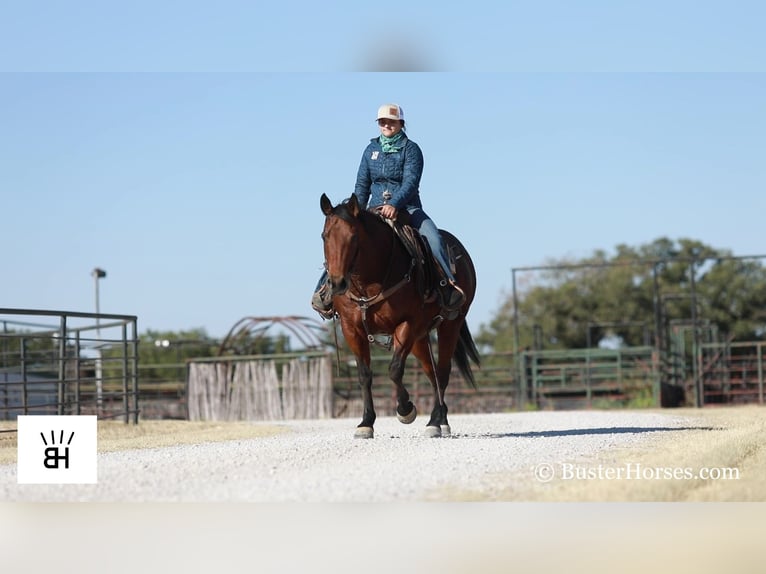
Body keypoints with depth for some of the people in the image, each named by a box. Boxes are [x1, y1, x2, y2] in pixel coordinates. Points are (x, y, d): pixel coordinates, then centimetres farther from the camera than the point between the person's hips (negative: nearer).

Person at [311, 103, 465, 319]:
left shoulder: (411, 149, -3)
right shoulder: (371, 149, 11)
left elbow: (410, 182, -16)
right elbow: (362, 185, 12)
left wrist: (394, 205, -34)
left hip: (407, 208, -3)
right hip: (375, 210, 3)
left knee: (433, 238, -30)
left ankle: (448, 285, -31)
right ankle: (326, 289, -14)